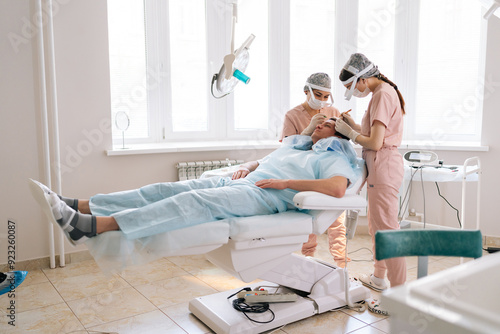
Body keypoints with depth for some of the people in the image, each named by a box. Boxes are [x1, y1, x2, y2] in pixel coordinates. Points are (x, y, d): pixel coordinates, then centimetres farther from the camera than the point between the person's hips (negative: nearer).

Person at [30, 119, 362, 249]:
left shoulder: (332, 158, 8)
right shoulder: (295, 144, 33)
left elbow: (338, 188, -14)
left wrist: (285, 182, -13)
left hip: (266, 196, -8)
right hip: (240, 183, 8)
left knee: (193, 201, -30)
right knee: (167, 189, -9)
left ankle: (91, 227, -38)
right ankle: (78, 207, -16)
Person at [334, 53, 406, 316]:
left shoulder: (382, 95, -16)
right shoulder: (385, 92, 16)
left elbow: (375, 142, -21)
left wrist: (349, 132, -8)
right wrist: (353, 125, 8)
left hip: (384, 166, -11)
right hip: (380, 166, 11)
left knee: (387, 230, -5)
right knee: (375, 225, 21)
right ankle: (379, 277, 37)